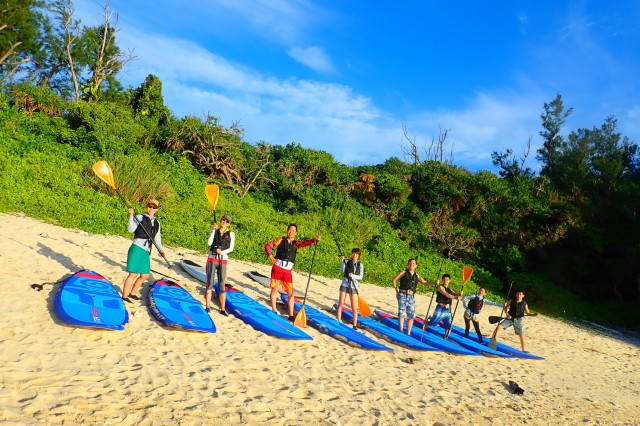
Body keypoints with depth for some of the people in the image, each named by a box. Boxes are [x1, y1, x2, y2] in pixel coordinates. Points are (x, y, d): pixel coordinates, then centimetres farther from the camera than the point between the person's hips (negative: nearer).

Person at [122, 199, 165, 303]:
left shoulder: (157, 223, 15)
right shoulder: (140, 217, -2)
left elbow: (157, 238, 21)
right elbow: (130, 229, -15)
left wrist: (160, 249, 11)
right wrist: (131, 216, -23)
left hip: (146, 252, 7)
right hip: (137, 248, -7)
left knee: (145, 275, 15)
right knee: (133, 274, -8)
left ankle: (133, 293, 31)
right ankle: (124, 296, 3)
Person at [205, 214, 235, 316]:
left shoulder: (231, 234, 5)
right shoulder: (214, 231, 9)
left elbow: (231, 248, 0)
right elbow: (209, 243, -7)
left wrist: (222, 251, -17)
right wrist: (214, 230, -9)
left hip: (223, 260, -1)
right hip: (212, 259, 1)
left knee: (222, 285, 0)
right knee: (210, 283, -2)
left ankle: (223, 309, 4)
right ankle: (207, 307, 3)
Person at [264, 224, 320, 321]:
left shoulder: (296, 243, 7)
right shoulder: (281, 240, 2)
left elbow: (304, 243, -13)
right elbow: (267, 245, 3)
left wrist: (314, 240, -30)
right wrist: (271, 257, -7)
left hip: (287, 271, 2)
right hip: (277, 268, -2)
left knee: (290, 292, 0)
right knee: (274, 289, 2)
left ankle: (291, 315, 4)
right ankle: (274, 311, 12)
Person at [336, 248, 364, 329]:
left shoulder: (360, 265, 7)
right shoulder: (347, 261, 5)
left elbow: (360, 277, 0)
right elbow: (342, 271, -6)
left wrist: (353, 275, -15)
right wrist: (342, 262, -14)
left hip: (354, 286, 0)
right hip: (345, 284, 0)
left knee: (354, 307, -2)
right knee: (340, 304, -2)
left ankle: (354, 325, 3)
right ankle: (339, 321, 6)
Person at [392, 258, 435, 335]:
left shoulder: (416, 276, 14)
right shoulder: (404, 273, 2)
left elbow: (425, 283, 12)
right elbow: (394, 280, 2)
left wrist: (434, 283, -4)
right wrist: (396, 290, -4)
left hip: (412, 297, 5)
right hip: (403, 295, -5)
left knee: (411, 316, 5)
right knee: (402, 314, -6)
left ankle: (408, 333, 12)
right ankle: (401, 332, -2)